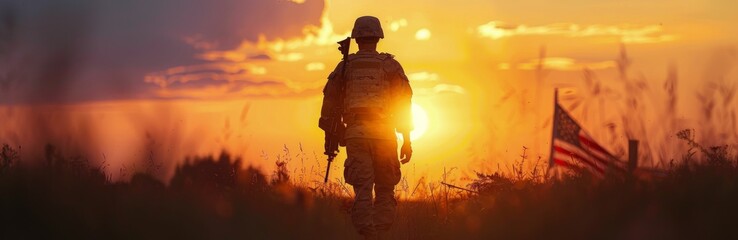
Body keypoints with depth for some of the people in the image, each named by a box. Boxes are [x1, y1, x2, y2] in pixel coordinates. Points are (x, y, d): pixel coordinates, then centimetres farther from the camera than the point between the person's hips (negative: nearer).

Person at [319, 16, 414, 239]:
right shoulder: (391, 65, 7)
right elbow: (403, 104, 1)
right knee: (385, 191, 10)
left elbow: (329, 102, 7)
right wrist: (407, 140, 3)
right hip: (384, 134, 0)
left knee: (363, 190, -3)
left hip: (356, 134, 0)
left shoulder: (345, 66, 11)